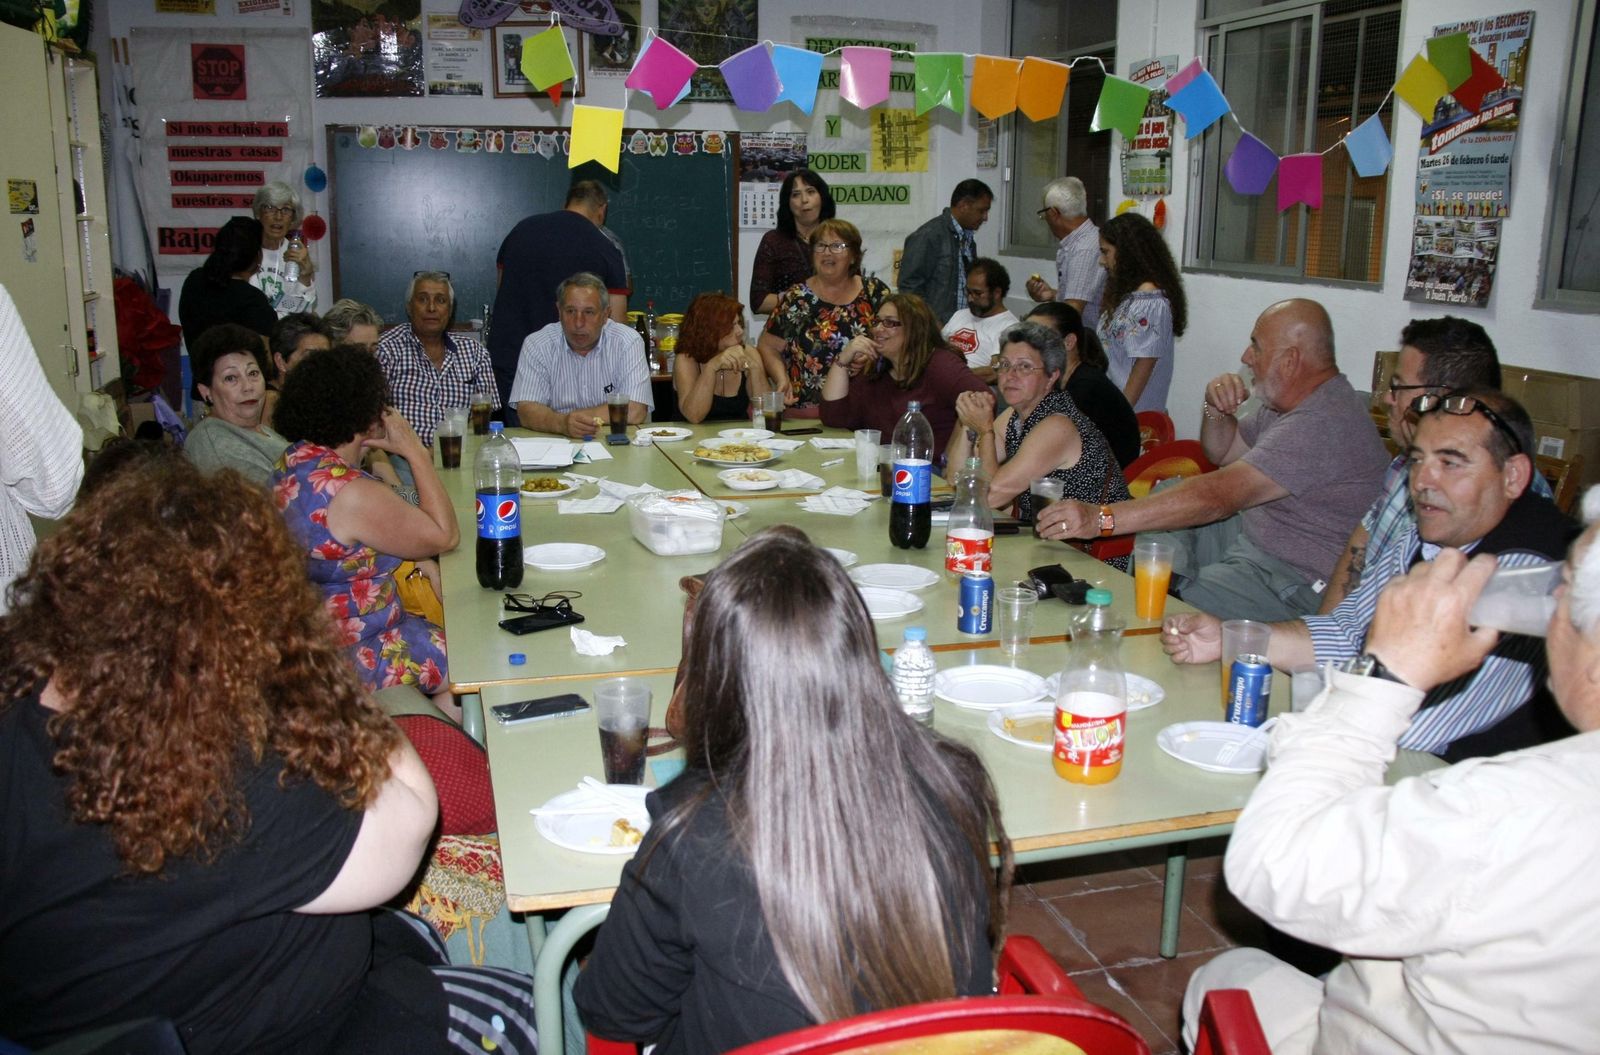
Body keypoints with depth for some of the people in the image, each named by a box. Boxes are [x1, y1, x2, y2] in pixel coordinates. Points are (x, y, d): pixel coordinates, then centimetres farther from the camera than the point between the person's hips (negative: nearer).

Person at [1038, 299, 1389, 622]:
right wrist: (1217, 409, -3)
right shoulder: (1286, 402, 7)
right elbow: (1223, 453, 22)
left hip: (1295, 584, -11)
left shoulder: (1322, 423, -27)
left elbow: (1220, 495, -34)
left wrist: (1102, 518, -36)